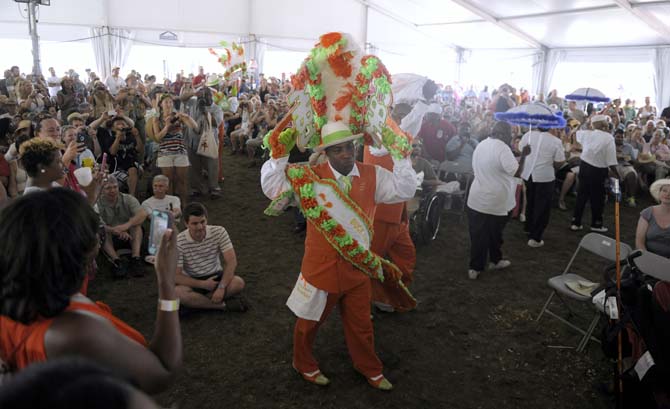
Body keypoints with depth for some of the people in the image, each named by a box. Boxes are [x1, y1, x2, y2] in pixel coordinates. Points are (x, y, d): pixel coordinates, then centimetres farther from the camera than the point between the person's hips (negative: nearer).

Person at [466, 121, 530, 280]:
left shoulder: (481, 145, 7)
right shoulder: (502, 148, -18)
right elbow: (517, 172, -20)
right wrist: (523, 155, -8)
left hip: (476, 199, 6)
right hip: (495, 202, -6)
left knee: (478, 235, 10)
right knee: (494, 234, 15)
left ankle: (475, 267, 14)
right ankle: (495, 260, 33)